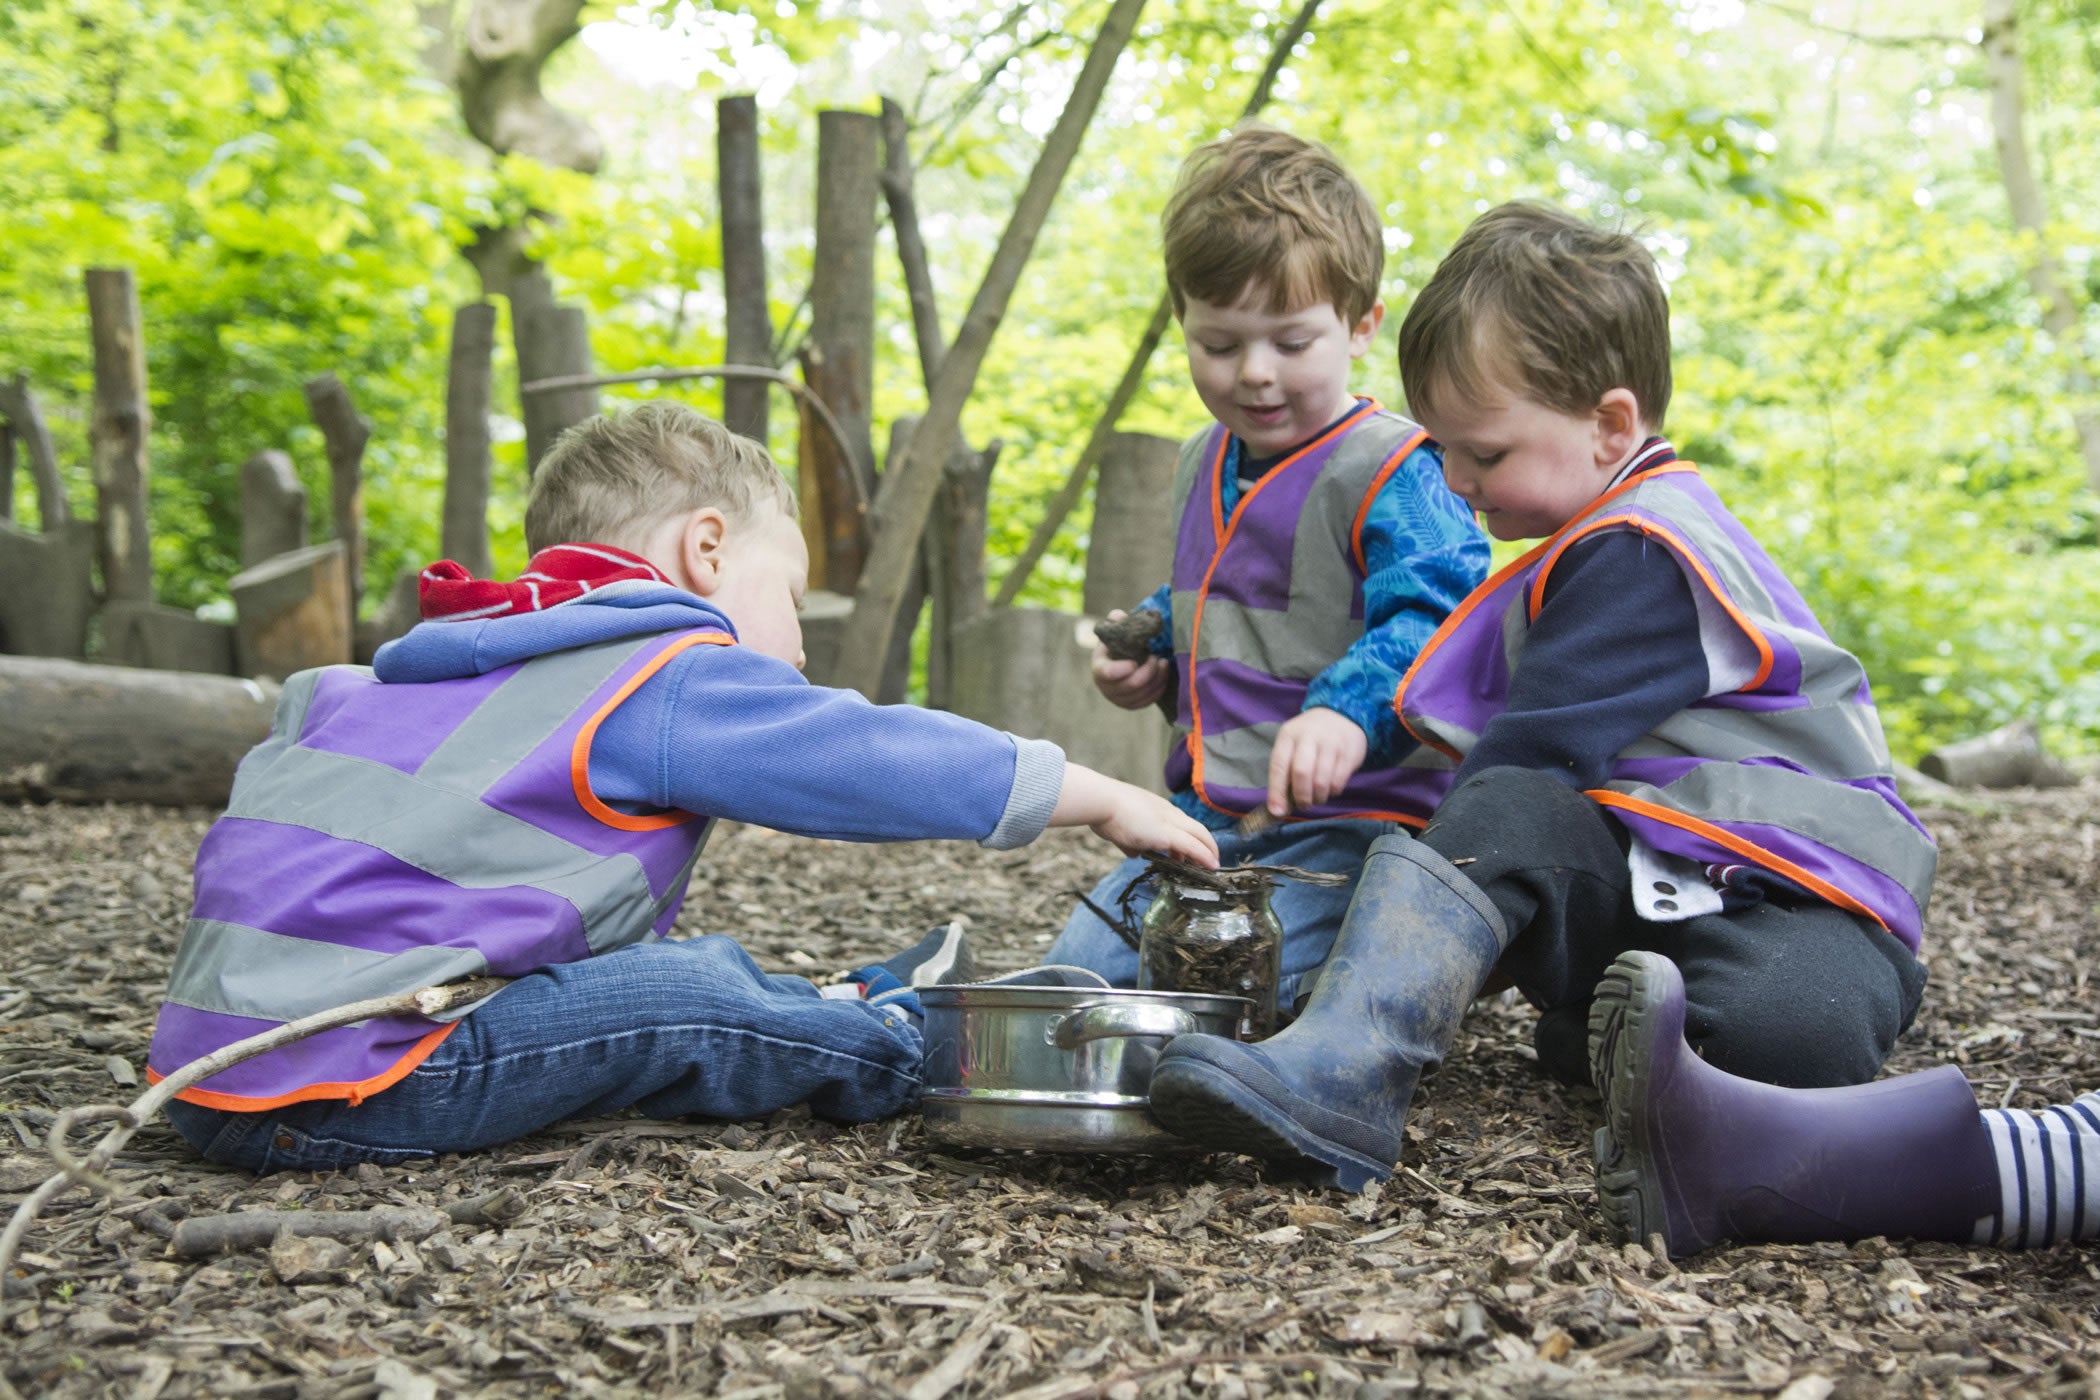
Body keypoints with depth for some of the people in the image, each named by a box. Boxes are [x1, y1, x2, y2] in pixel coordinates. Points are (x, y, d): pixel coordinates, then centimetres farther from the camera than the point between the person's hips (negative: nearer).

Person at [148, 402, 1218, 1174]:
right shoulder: (673, 684, -8)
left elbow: (308, 707, 38)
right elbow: (882, 759, -6)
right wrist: (1107, 800, 4)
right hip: (336, 1095, -10)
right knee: (687, 995, -8)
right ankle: (889, 1049, 12)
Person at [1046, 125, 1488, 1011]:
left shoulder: (1390, 473, -13)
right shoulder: (1204, 466, 14)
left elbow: (1436, 619, -28)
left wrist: (1347, 709, -45)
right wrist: (1154, 648, 12)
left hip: (1347, 822, -7)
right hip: (1208, 817, 8)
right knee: (1075, 976, -1)